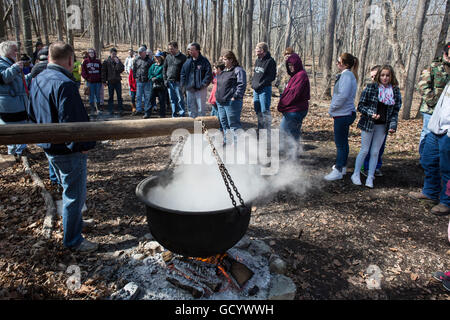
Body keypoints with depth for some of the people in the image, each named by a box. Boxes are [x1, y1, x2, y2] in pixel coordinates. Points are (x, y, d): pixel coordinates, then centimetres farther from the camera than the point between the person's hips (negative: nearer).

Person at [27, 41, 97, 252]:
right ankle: (73, 241, 16)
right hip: (68, 150, -10)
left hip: (48, 147, 10)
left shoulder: (37, 80, 8)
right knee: (74, 195, 3)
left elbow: (32, 114, 17)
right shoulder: (64, 84, -23)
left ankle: (73, 222, 44)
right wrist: (82, 146, -16)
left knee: (69, 190, 26)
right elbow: (71, 121, -27)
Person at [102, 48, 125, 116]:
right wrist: (104, 81, -2)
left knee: (119, 96, 2)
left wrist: (118, 63, -13)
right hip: (110, 81, -1)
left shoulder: (118, 61, 7)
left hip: (118, 81, 1)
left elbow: (122, 69, -3)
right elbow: (103, 72, 3)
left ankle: (121, 110, 8)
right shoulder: (106, 61, 2)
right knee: (110, 96, 5)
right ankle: (111, 110, 11)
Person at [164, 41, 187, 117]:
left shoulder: (183, 57, -3)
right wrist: (165, 80, 7)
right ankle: (174, 115, 19)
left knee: (180, 99, -5)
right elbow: (165, 69, 17)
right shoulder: (168, 57, 13)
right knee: (172, 100, 10)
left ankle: (182, 115, 2)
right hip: (169, 82, 5)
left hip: (178, 82, -5)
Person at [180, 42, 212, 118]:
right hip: (189, 89, 5)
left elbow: (209, 75, -10)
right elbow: (182, 74, 15)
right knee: (191, 108, 13)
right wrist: (184, 84, 2)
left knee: (201, 109, 1)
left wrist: (203, 84, -16)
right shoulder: (187, 61, 10)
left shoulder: (204, 61, -5)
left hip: (200, 89, -5)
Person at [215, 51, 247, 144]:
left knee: (233, 123, -6)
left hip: (231, 102, -9)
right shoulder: (224, 71, 19)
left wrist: (235, 97, -21)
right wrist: (218, 96, 16)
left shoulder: (238, 70, -8)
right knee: (223, 122, 16)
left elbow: (242, 85, -17)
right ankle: (226, 140, 28)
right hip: (220, 102, 9)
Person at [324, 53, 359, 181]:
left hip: (343, 114, -11)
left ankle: (338, 170, 3)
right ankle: (342, 166, 32)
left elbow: (343, 95, -26)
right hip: (345, 113, 11)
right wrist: (333, 108, 12)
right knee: (343, 141, 19)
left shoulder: (346, 75, -17)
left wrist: (332, 108, -13)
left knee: (340, 143, -4)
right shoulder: (348, 75, 15)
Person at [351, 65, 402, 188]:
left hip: (383, 126, 3)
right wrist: (371, 113, -21)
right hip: (368, 123, -3)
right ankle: (356, 174, 17)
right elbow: (360, 106, -6)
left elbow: (395, 111, 6)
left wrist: (393, 125, -7)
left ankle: (370, 177, 16)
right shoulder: (370, 88, -7)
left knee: (375, 152, 8)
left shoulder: (395, 91, 3)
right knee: (364, 150, 3)